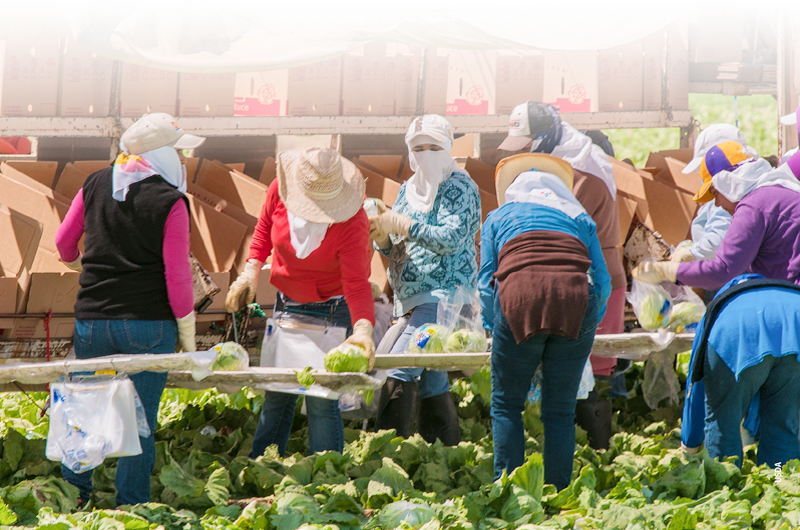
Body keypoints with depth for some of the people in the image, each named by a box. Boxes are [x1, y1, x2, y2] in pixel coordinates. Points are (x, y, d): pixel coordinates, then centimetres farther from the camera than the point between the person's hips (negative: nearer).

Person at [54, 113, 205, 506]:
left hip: (92, 318, 4)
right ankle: (130, 507, 8)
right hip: (149, 323, -4)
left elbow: (64, 242, 14)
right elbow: (177, 275, -11)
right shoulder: (170, 202, -11)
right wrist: (187, 336, -2)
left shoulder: (95, 186, 4)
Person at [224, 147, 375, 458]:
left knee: (321, 398, -10)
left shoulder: (352, 222, -27)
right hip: (287, 304, 5)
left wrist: (363, 328, -47)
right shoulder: (279, 191, -15)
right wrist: (252, 270, -4)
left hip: (332, 310, -5)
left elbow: (357, 283, -31)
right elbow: (265, 226, 7)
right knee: (277, 392, 13)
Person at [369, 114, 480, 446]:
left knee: (399, 367, -20)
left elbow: (451, 239, -18)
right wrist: (381, 235, -5)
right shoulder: (408, 189, 17)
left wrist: (401, 224, -17)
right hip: (411, 299, 8)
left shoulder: (459, 186, -5)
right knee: (432, 384, 9)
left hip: (445, 294, -8)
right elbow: (393, 249, 18)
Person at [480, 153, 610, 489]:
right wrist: (587, 325, 29)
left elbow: (486, 281, 17)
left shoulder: (498, 217, 27)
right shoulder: (578, 217, 29)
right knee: (561, 408, 8)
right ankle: (558, 492, 4)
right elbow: (602, 281, 20)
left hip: (518, 299, -1)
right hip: (575, 299, 1)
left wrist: (495, 329, 23)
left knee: (506, 404, 8)